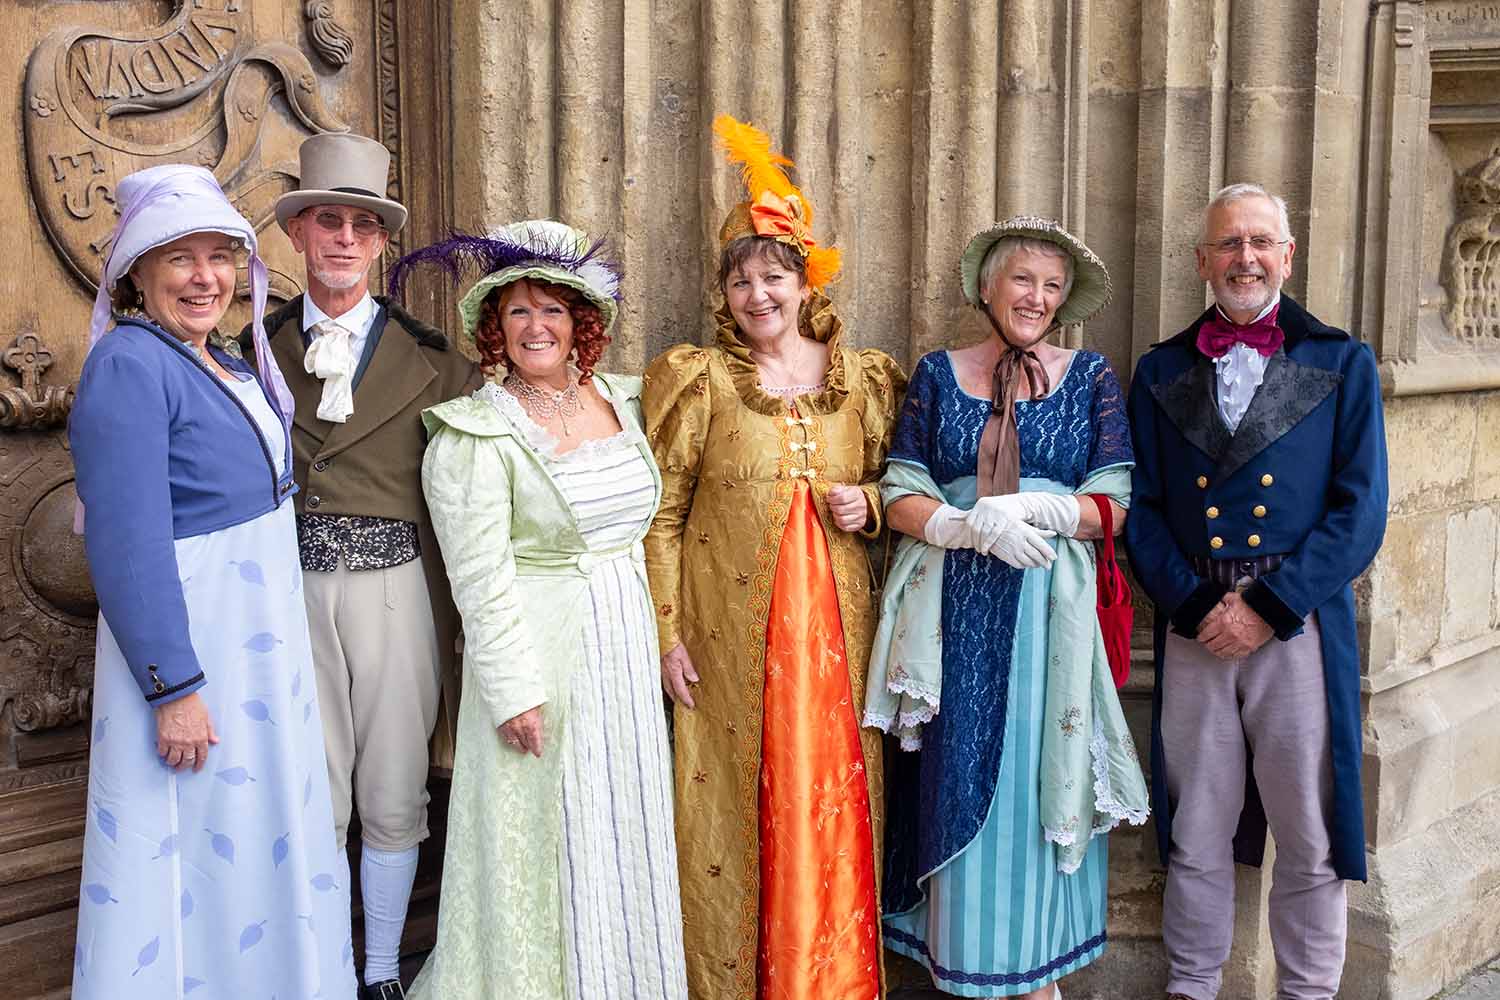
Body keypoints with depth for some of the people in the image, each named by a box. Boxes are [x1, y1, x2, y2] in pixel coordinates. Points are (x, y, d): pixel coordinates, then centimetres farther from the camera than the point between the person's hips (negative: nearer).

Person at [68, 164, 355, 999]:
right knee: (194, 854, 3)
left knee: (267, 840, 20)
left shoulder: (231, 364, 10)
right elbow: (127, 544, -22)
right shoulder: (128, 365, -17)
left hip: (264, 640, 9)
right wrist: (174, 686, -23)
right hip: (185, 641, -9)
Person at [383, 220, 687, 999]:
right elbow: (481, 581, -16)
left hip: (624, 647, 6)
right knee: (544, 841, 5)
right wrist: (514, 692, -18)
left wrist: (649, 640, 14)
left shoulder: (619, 401, 6)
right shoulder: (475, 435, -13)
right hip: (538, 653, -6)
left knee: (622, 834, 16)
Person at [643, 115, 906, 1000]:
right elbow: (660, 516, -1)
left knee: (834, 806, 7)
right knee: (733, 806, 4)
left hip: (835, 628, 2)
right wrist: (666, 632, -8)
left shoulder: (866, 378, 8)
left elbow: (895, 489, 19)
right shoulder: (694, 379, 0)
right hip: (730, 635, -2)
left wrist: (869, 504, -4)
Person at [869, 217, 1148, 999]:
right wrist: (970, 526, -18)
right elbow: (901, 496, 0)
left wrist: (1030, 509, -17)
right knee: (961, 781, 2)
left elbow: (1112, 503, -1)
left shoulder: (1091, 377, 7)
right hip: (957, 605, 0)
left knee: (1041, 778, 4)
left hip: (1052, 606, 0)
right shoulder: (938, 374, 7)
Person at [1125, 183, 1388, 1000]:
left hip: (1299, 626, -1)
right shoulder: (1161, 372, 11)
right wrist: (1195, 603, -9)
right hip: (1192, 627, 2)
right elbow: (1141, 508, 5)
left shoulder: (1343, 364, 6)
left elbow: (1360, 512, -2)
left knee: (1310, 841, 6)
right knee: (1194, 836, 11)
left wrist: (1268, 608, -10)